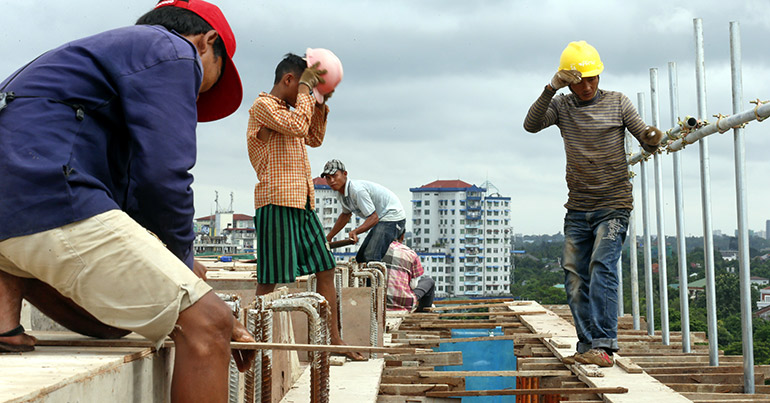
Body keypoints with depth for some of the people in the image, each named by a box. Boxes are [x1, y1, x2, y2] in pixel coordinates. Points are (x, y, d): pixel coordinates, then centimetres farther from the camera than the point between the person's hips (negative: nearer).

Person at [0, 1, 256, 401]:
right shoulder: (172, 51, 3)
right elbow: (160, 177, -11)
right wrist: (184, 265, 8)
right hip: (49, 199, -10)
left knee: (115, 319, 27)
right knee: (206, 324, -11)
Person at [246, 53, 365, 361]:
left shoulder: (288, 110, 24)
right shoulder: (263, 105, -5)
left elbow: (315, 138, 32)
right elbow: (298, 127, -19)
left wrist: (321, 103, 19)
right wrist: (306, 87, -7)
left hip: (302, 203, 9)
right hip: (277, 202, -9)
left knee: (326, 269, 9)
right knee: (270, 279, -7)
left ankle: (334, 339, 14)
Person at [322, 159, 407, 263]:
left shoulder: (357, 190, -25)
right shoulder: (341, 194, 5)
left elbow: (373, 217, -25)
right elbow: (345, 215, 25)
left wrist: (355, 231, -39)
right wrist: (329, 237, 28)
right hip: (382, 220, 11)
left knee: (371, 258, -27)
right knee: (361, 258, 11)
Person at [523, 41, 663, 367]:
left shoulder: (617, 103, 1)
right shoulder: (561, 106, 5)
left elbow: (648, 142, -1)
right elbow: (531, 125, -12)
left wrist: (653, 137, -26)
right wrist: (551, 89, -23)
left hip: (613, 206, -3)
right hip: (578, 208, 3)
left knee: (602, 268, -19)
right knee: (575, 278, 3)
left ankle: (603, 345, -19)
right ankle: (587, 346, 13)